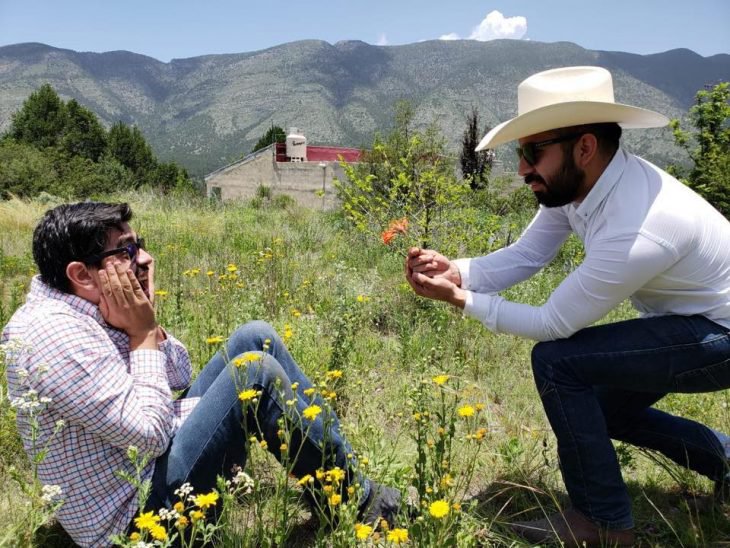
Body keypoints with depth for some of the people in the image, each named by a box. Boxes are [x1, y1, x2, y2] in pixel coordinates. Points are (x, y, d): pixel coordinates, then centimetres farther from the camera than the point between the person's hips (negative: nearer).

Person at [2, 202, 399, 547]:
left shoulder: (86, 307, 4)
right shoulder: (55, 332, -25)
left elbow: (180, 380, 9)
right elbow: (149, 433, -28)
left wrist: (148, 325, -7)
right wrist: (142, 335, -19)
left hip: (151, 459, 9)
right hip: (132, 514, -9)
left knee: (255, 338, 1)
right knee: (256, 372, -22)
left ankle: (335, 455, 6)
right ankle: (355, 499, -5)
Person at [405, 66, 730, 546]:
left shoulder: (634, 231, -38)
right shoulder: (577, 180, -12)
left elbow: (553, 324, -28)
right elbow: (525, 255, -6)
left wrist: (460, 299, -22)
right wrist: (455, 271, -22)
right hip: (687, 320, 9)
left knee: (557, 362, -23)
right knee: (603, 406, 19)